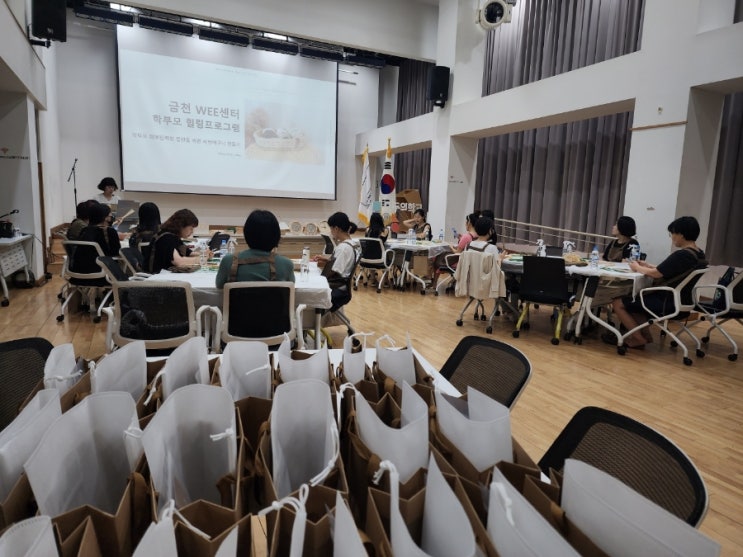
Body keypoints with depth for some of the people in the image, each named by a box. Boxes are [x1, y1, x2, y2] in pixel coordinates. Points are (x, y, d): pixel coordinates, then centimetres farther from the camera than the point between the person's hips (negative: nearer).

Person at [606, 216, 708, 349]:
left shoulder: (681, 255, -25)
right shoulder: (698, 254, 6)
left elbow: (656, 274, -18)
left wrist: (637, 268, -1)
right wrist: (648, 266, 9)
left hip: (666, 302, -10)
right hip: (678, 300, 10)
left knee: (618, 303, -4)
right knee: (633, 297, 24)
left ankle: (638, 339, 3)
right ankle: (644, 334, 16)